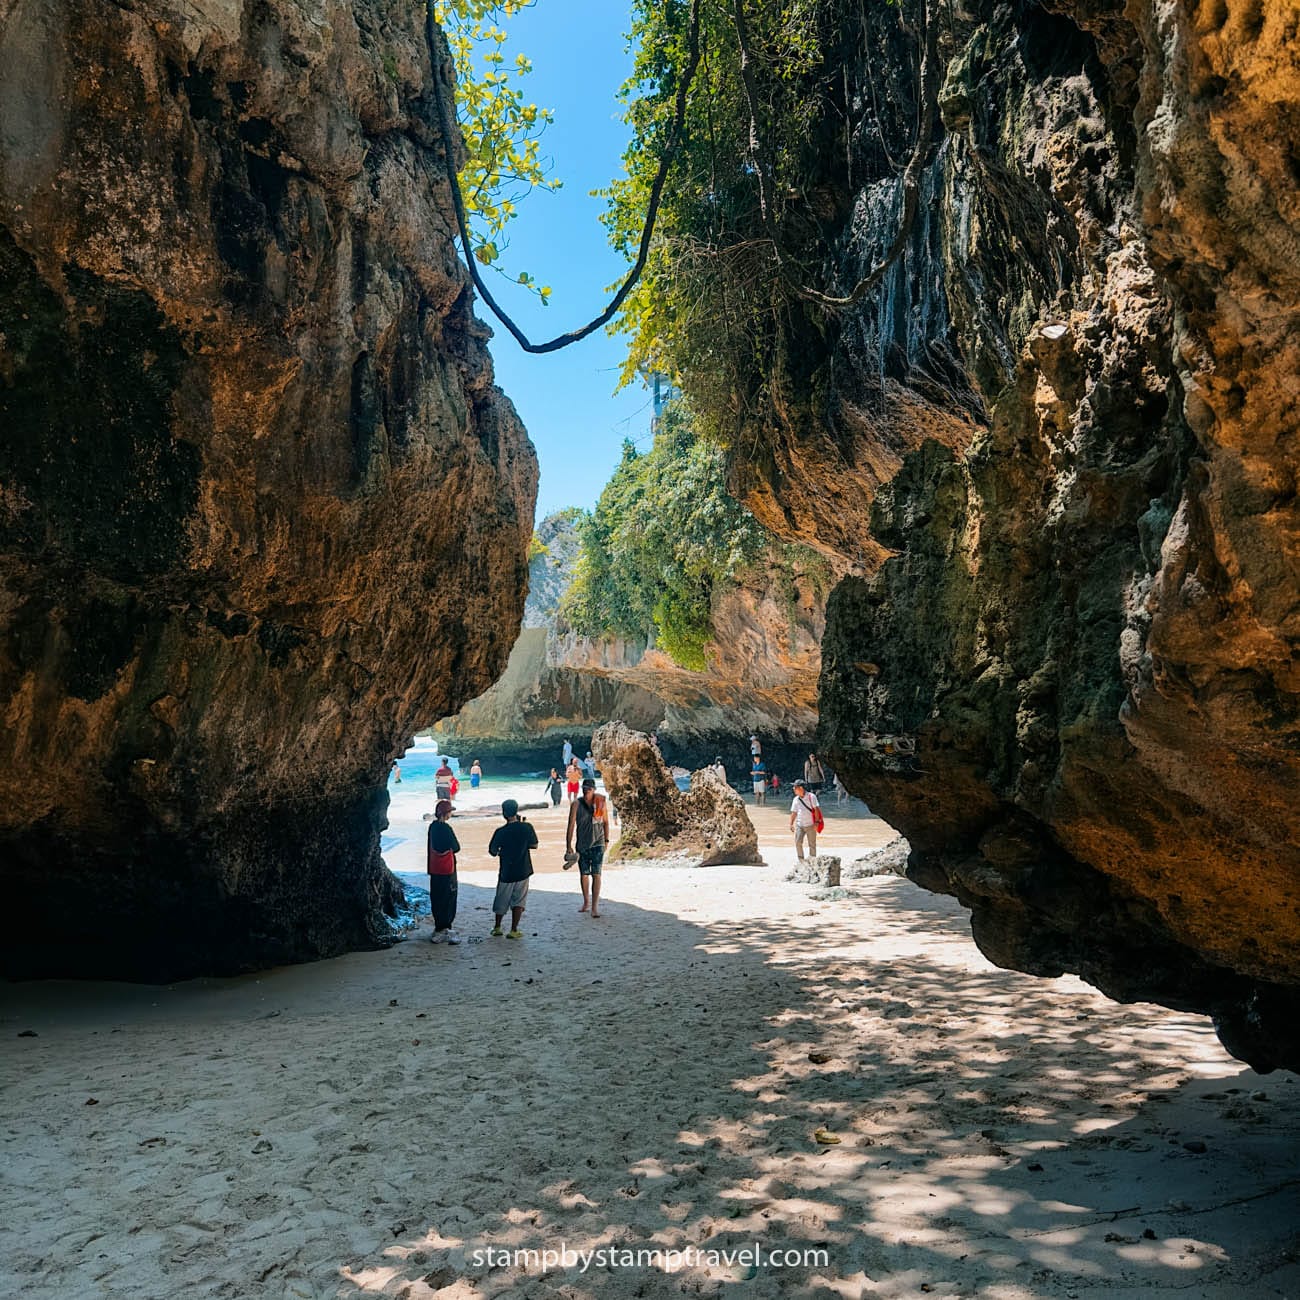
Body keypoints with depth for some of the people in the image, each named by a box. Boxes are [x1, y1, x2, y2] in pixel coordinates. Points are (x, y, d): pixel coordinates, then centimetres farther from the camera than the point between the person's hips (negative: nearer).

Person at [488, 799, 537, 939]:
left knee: (501, 901, 16)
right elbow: (534, 845, 2)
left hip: (506, 872, 0)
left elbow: (492, 850, -5)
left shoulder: (500, 832, -14)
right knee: (518, 901, 8)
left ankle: (497, 928, 26)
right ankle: (514, 930, 5)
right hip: (523, 871, 0)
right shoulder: (527, 827, -10)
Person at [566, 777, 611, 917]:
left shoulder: (601, 803, 0)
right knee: (584, 875, 10)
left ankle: (595, 907, -8)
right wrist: (569, 846, -7)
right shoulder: (577, 805, -4)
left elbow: (606, 822, 10)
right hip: (581, 845, 1)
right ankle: (586, 903, 27)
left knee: (596, 875, -8)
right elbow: (571, 825, -4)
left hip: (597, 844, -1)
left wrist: (606, 841, 8)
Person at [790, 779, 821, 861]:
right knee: (798, 842, -11)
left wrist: (816, 822, -16)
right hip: (799, 825, 3)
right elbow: (794, 812, 12)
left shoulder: (811, 796, -5)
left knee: (812, 844, 3)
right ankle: (801, 860, 1)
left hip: (810, 825, -3)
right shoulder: (796, 799, 8)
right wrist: (791, 824, 3)